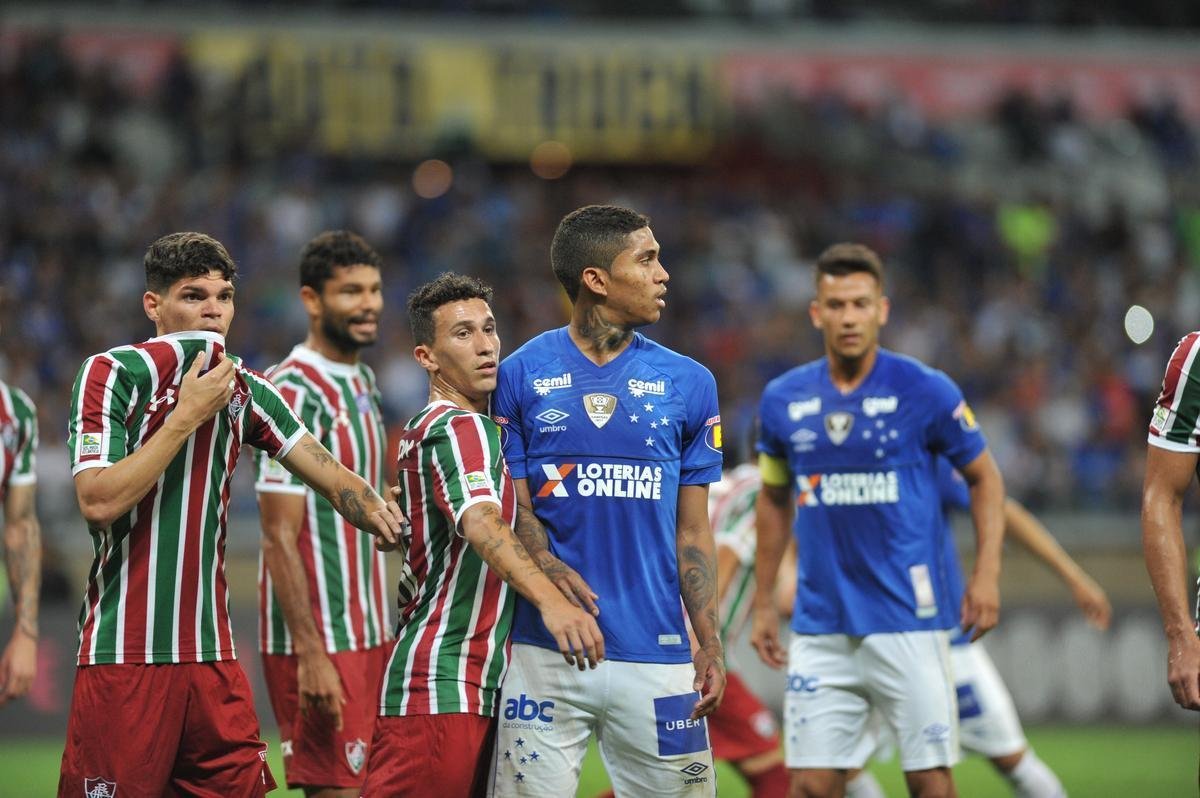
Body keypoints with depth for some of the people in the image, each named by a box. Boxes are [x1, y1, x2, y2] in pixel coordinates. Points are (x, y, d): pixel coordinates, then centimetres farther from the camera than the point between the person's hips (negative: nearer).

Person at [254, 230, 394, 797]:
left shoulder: (362, 382, 14)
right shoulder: (296, 393, -15)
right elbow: (280, 537, -18)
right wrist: (311, 653, -22)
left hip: (368, 634, 9)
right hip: (320, 641, -9)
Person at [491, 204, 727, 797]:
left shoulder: (688, 383, 10)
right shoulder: (521, 376, 4)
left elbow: (692, 531, 11)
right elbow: (515, 505, 3)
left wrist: (710, 644, 2)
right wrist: (550, 569, -18)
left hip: (656, 653, 2)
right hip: (544, 652, -2)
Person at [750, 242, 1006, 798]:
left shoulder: (925, 391, -5)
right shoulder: (783, 399, 5)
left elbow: (984, 477, 5)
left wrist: (986, 575, -6)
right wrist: (763, 604, 16)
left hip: (909, 620, -3)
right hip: (820, 624, 3)